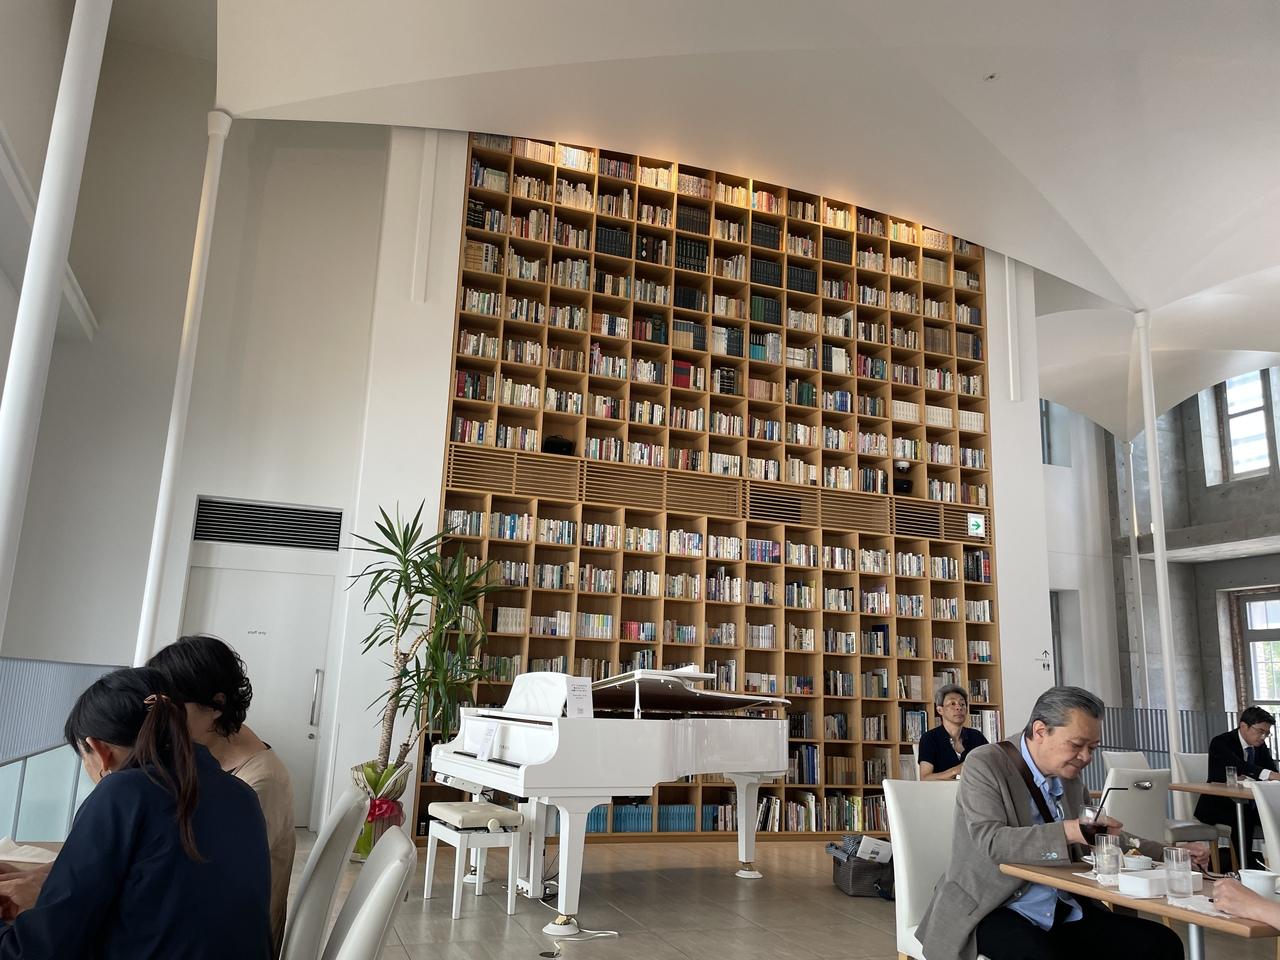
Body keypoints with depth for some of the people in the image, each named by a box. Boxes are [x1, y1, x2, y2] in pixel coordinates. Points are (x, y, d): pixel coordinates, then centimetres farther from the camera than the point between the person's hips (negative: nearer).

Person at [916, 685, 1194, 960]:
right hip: (992, 910, -7)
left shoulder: (1069, 775, 9)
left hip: (1063, 909, 7)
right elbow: (990, 842, -26)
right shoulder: (985, 764, -13)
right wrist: (1069, 832, -35)